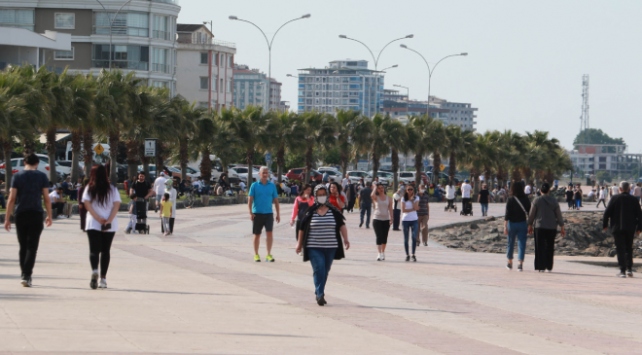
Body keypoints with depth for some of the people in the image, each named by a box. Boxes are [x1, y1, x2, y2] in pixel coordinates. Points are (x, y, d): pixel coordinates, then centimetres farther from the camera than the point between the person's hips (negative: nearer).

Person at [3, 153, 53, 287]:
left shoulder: (17, 176, 3)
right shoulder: (42, 176, 2)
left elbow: (11, 199, -1)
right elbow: (46, 198, 0)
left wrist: (7, 218, 1)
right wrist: (49, 216, 10)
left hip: (20, 215, 1)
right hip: (36, 214, -1)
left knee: (23, 246, 14)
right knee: (32, 246, -3)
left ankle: (24, 274, 19)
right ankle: (26, 275, -15)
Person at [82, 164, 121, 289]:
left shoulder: (89, 189, 1)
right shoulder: (112, 189, 4)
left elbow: (87, 204, -9)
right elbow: (117, 204, -5)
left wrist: (98, 219, -10)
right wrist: (108, 220, -11)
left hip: (93, 224, -1)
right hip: (110, 226, 1)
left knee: (94, 250, -2)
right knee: (105, 250, 11)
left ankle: (94, 271, -29)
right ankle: (103, 278, 10)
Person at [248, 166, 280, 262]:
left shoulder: (272, 185, 6)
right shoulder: (254, 185, 0)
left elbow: (276, 200, 10)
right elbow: (250, 199, -1)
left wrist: (278, 214, 8)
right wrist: (251, 213, -10)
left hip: (268, 213, 1)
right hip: (257, 213, -1)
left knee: (269, 233, -11)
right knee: (257, 235, 6)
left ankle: (269, 254, -7)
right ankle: (256, 254, 18)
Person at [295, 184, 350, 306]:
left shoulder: (334, 212, 5)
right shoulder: (310, 212, 1)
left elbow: (342, 225, 2)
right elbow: (302, 228, 9)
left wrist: (345, 239, -10)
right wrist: (299, 243, 11)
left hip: (330, 248, 2)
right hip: (314, 247, -2)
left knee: (325, 272, 8)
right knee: (318, 269, -15)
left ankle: (319, 293, 24)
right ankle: (320, 294, -15)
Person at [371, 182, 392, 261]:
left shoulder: (388, 198, 6)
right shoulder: (376, 197, -1)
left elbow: (390, 209, 6)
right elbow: (372, 195, -25)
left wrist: (391, 218, -1)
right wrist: (375, 188, -9)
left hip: (386, 219, 3)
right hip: (377, 219, -3)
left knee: (384, 237, 8)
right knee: (379, 237, -10)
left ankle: (383, 252, 21)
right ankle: (379, 254, -16)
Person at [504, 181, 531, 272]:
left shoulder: (510, 200, -9)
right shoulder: (526, 199, -2)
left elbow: (507, 214, -11)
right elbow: (529, 213, 1)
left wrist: (505, 226, -9)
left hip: (512, 223, -1)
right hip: (522, 223, 1)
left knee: (510, 243, 14)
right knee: (521, 244, 0)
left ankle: (510, 263, 25)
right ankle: (520, 264, -10)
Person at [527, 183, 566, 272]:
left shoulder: (537, 201, -5)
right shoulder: (554, 201, 0)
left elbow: (531, 214, -1)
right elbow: (559, 215, 3)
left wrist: (530, 226, 11)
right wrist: (562, 228, 9)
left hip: (539, 228, -2)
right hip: (552, 228, 2)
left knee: (540, 248, 1)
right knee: (550, 248, 12)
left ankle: (541, 267, -4)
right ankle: (549, 267, 14)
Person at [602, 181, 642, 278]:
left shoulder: (615, 198, -5)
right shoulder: (634, 200, 2)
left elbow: (607, 212, -5)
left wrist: (605, 225, 5)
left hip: (617, 227, -2)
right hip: (630, 229, 2)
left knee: (620, 249, -1)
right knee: (629, 249, 15)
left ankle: (622, 271, -6)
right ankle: (629, 269, 7)